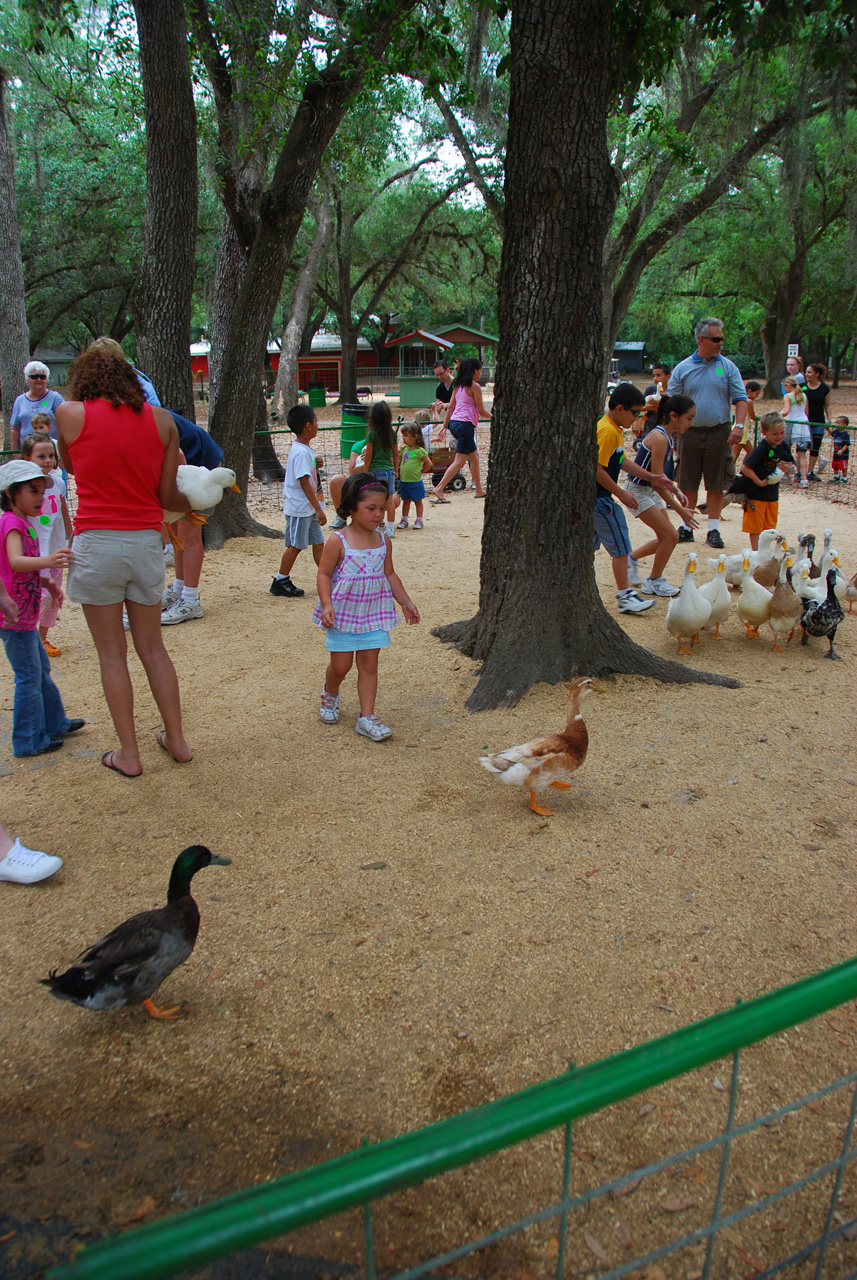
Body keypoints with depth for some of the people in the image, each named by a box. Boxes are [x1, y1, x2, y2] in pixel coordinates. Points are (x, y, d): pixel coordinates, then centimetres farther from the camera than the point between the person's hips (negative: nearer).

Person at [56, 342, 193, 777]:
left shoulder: (70, 414, -2)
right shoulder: (162, 420, 4)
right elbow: (166, 496, 3)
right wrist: (197, 504, 22)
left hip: (97, 545, -3)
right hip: (147, 543, 3)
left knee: (111, 653, 8)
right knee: (152, 647, 17)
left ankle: (128, 754, 14)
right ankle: (177, 740, 25)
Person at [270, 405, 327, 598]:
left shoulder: (304, 449, 11)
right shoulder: (302, 453, -20)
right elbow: (304, 482, -23)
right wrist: (318, 508, -23)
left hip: (307, 508, 10)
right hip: (299, 508, -10)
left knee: (318, 541, 11)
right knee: (295, 545, -2)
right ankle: (280, 582, 8)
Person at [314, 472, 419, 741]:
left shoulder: (383, 542, 2)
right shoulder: (338, 542, -12)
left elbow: (389, 575, 13)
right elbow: (324, 574, -10)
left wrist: (406, 602, 13)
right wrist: (327, 605, -21)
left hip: (374, 613, 4)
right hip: (343, 614, -3)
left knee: (369, 664, 3)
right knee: (341, 665, 6)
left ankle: (367, 716, 8)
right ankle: (330, 692, 39)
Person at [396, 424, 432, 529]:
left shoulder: (419, 451, -12)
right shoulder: (405, 450, 7)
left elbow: (428, 464, -8)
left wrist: (420, 472, -2)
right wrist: (400, 471, 8)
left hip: (415, 481, -6)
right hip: (403, 481, 6)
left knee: (418, 501, 7)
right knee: (406, 501, 14)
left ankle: (419, 520, 13)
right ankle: (404, 520, 20)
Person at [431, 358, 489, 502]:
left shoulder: (458, 386, 14)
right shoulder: (475, 386, -8)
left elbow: (450, 407, 14)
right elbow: (481, 411, -7)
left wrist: (444, 426, 17)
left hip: (454, 423, 9)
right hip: (465, 424, -9)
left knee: (474, 457, 17)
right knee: (459, 461, -7)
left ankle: (479, 490, 23)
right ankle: (439, 489, -14)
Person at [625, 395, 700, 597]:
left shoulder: (667, 435, 6)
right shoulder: (659, 438, -23)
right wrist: (680, 510, -20)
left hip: (650, 490, 9)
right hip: (637, 491, -9)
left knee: (666, 537, 10)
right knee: (671, 535, -8)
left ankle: (632, 558, 28)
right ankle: (654, 581, 6)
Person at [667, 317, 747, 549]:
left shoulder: (728, 367, 4)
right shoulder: (683, 368, 4)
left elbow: (740, 399, 2)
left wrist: (738, 425, -12)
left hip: (719, 432, 0)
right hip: (689, 432, 0)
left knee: (716, 485, 3)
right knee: (688, 484, 5)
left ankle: (713, 530, 11)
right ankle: (687, 528, 17)